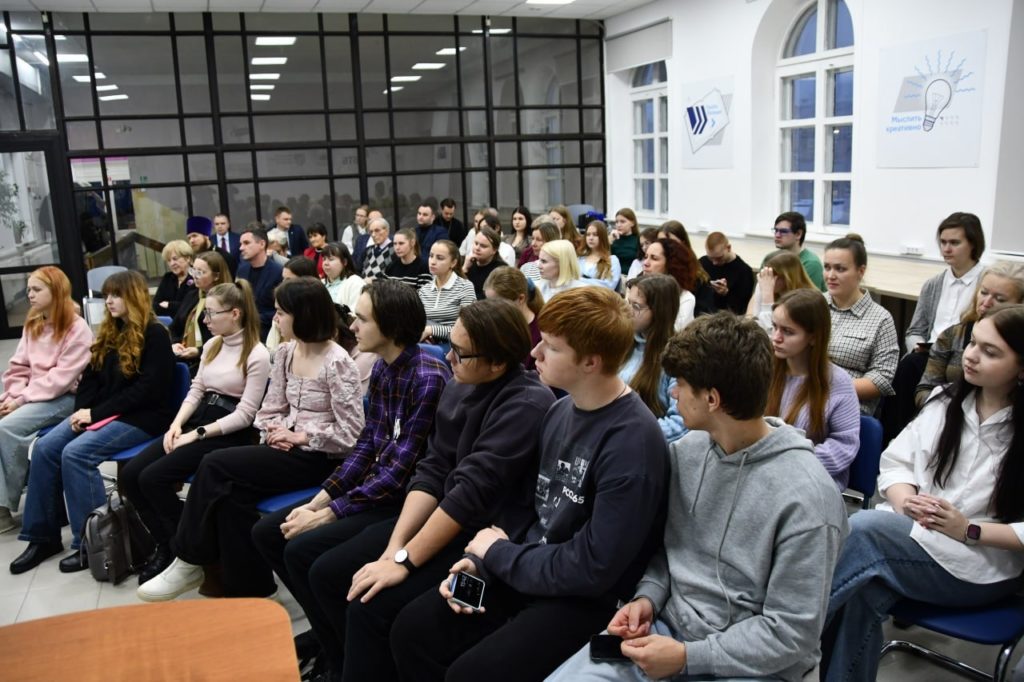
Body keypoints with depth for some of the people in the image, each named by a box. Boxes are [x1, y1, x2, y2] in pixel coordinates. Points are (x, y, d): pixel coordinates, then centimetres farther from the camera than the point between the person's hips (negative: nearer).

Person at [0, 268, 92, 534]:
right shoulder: (32, 324, 14)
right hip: (31, 395, 7)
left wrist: (23, 399, -18)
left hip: (63, 398, -7)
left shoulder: (77, 328, -10)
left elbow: (62, 377, -16)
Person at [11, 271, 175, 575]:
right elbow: (90, 376, 16)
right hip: (100, 412, 8)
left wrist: (97, 413, -17)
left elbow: (148, 390, -17)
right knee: (45, 448, -11)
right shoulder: (109, 332, 16)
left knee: (75, 454, -26)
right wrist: (82, 410, -3)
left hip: (141, 417, -8)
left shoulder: (154, 334, -10)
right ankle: (43, 535, -2)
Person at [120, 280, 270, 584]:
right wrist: (177, 425, -4)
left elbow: (244, 415, -15)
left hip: (228, 433, -8)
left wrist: (197, 434, -17)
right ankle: (167, 545, 6)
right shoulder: (212, 345, 12)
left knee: (153, 478, -21)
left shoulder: (257, 355, -12)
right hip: (197, 422, 8)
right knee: (129, 474, -8)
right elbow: (196, 391, 14)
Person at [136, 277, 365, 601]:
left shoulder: (338, 363, -16)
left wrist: (301, 437, -15)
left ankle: (190, 561, 0)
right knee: (232, 490, -21)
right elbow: (271, 410, 12)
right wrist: (276, 432, -8)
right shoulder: (285, 352, 7)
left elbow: (350, 433, -17)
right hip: (288, 448, 7)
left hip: (320, 457, -7)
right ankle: (248, 589, -8)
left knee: (216, 466, -18)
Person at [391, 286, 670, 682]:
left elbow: (592, 570, -23)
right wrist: (481, 561, -4)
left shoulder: (632, 443, -23)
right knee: (411, 630, -1)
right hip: (528, 570, 8)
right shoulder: (561, 410, 4)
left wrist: (498, 553, -10)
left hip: (587, 598, -7)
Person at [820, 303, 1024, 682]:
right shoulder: (945, 402, 8)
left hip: (983, 567, -4)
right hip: (912, 535, 4)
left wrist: (969, 531, -20)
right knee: (864, 594, -30)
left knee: (864, 528, -30)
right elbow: (896, 461, 8)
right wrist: (904, 500, -12)